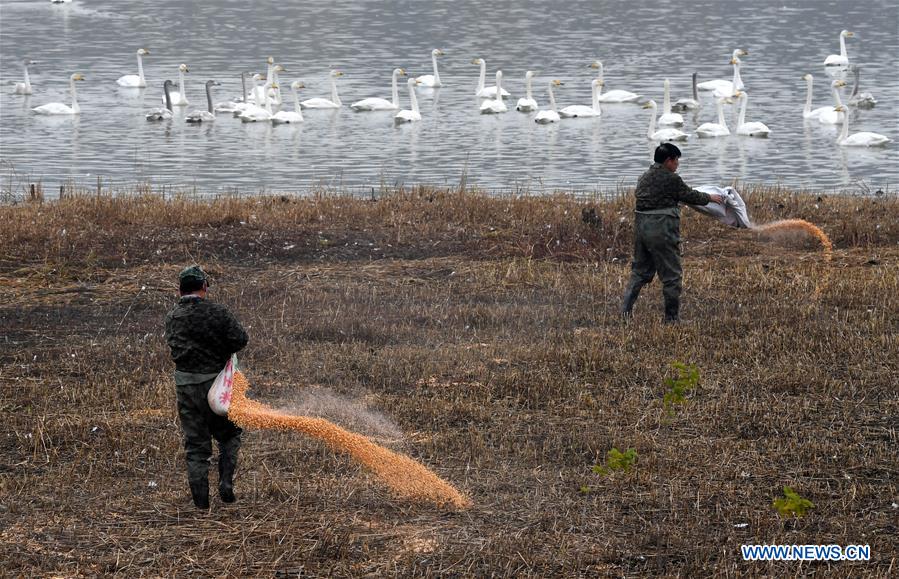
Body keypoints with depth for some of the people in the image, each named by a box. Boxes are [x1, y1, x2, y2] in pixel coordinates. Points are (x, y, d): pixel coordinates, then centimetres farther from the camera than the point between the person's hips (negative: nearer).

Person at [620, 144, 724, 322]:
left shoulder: (644, 177, 11)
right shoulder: (671, 179, -10)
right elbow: (690, 196, -1)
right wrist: (710, 197, 16)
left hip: (641, 225, 7)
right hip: (662, 230, -7)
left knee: (640, 271, 16)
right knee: (671, 275, 3)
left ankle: (625, 310, 6)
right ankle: (672, 317, 7)